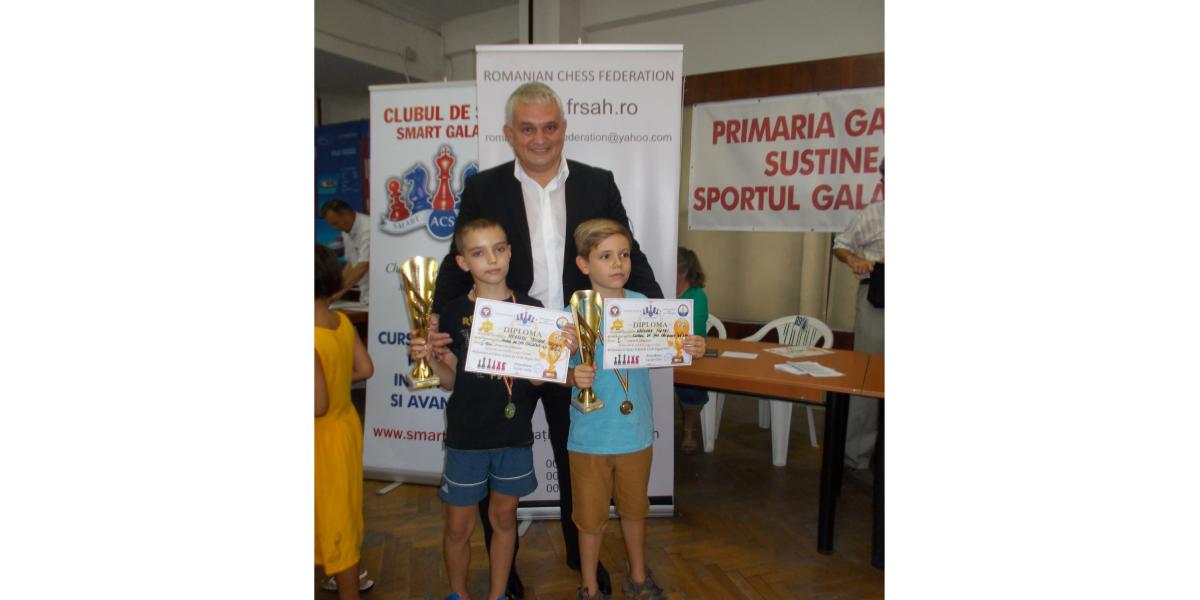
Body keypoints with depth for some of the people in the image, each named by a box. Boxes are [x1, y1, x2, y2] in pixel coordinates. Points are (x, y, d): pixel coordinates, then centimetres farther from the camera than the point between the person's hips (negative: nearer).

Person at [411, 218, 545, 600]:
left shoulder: (530, 309, -4)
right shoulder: (454, 313, -5)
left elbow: (537, 378, -2)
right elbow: (450, 380, 1)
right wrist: (428, 358, -17)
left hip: (515, 434, 1)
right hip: (466, 436, -1)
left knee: (503, 518, 17)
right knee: (459, 527, 11)